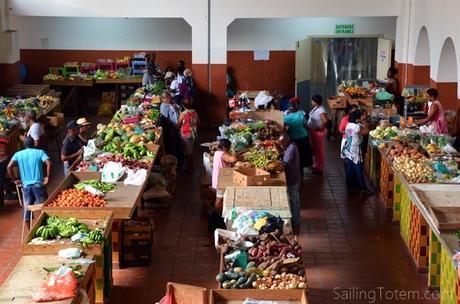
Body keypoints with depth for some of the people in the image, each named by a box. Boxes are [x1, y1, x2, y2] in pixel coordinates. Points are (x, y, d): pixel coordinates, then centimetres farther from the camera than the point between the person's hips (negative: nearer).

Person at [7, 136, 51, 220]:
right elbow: (49, 163, -15)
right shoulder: (40, 152, 0)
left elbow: (9, 167, -6)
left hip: (26, 185, 2)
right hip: (38, 184, -2)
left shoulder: (18, 154, 5)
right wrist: (47, 177, -6)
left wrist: (15, 179, 4)